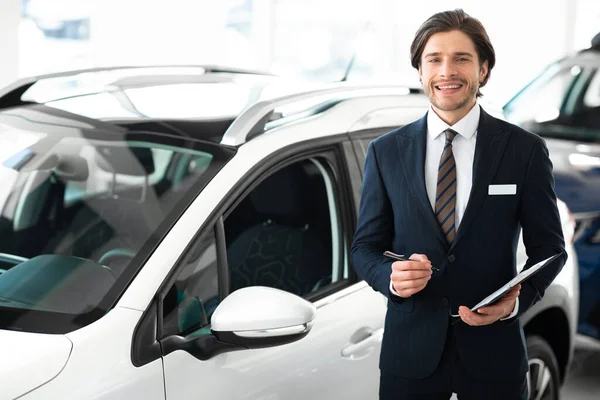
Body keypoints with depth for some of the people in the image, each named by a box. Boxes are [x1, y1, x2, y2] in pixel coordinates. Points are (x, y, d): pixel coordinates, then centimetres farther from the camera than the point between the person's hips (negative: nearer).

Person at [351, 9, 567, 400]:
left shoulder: (525, 150, -2)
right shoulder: (386, 151, 1)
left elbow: (549, 246, 2)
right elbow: (366, 247, 5)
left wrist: (518, 301, -16)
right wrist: (392, 277, -17)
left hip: (493, 348, -1)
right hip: (410, 351, 1)